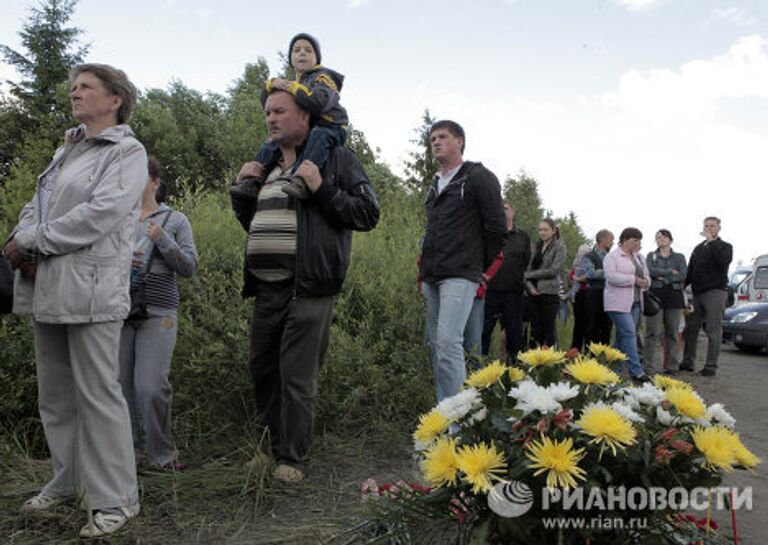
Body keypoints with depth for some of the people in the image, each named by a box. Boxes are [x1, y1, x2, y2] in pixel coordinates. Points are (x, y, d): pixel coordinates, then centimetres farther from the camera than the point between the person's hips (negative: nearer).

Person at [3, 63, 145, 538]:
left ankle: (116, 499, 7)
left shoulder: (127, 153, -4)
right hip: (49, 287, 8)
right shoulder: (67, 151, 21)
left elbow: (98, 214, -16)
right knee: (55, 393, 15)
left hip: (90, 289, -8)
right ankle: (69, 481, 31)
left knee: (98, 394, -4)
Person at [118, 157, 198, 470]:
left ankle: (161, 452, 10)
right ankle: (129, 449, 21)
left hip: (158, 312, -2)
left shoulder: (175, 220, 8)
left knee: (151, 386, -9)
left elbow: (189, 268, 2)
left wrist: (163, 240, -10)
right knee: (121, 383, 4)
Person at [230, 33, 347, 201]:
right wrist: (271, 84, -7)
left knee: (319, 136, -39)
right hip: (302, 131, 8)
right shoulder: (293, 81, 19)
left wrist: (292, 87, -23)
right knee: (271, 144, 1)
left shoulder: (323, 77, -3)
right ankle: (253, 182, -4)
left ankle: (302, 180, -56)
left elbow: (319, 101, -26)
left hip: (329, 128, -8)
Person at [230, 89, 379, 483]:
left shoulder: (335, 157, -1)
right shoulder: (267, 163, 20)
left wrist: (322, 189, -19)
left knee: (296, 377, -3)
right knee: (262, 369, 15)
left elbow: (368, 213, -8)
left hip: (307, 289, -7)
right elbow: (249, 221, 30)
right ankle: (272, 446, 32)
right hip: (265, 288, 7)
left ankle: (292, 458, 12)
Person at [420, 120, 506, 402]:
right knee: (434, 343, 8)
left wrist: (483, 269, 1)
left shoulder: (479, 177, -1)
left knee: (448, 342, -18)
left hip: (460, 276, -8)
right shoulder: (435, 185, 22)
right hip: (431, 277, 8)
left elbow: (496, 228, -4)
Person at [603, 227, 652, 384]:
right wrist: (634, 280, -16)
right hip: (618, 303, -8)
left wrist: (645, 282, -1)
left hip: (635, 303, 8)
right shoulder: (612, 256, -6)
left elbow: (646, 275, 23)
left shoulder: (639, 256, 18)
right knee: (629, 333, -13)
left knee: (622, 336, 9)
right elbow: (611, 277, -19)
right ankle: (636, 372, -13)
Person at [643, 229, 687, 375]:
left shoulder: (679, 257, 14)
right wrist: (671, 271, -6)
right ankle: (649, 367, -3)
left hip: (674, 296, 1)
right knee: (653, 333, -5)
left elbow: (683, 275, -3)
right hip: (655, 295, -1)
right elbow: (651, 271, -7)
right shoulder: (651, 255, 13)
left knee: (673, 333, 2)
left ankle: (672, 367, 9)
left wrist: (663, 277, -9)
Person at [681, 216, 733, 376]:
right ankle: (688, 362, 14)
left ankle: (711, 366, -1)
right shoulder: (698, 248, 19)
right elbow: (690, 271, 19)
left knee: (714, 331, -4)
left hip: (715, 292, -6)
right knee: (691, 329, 6)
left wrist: (712, 241, -18)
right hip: (697, 292, 6)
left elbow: (724, 261, -20)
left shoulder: (725, 247, 3)